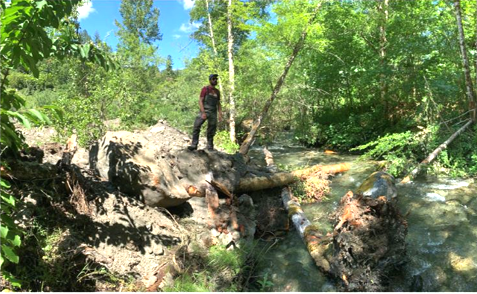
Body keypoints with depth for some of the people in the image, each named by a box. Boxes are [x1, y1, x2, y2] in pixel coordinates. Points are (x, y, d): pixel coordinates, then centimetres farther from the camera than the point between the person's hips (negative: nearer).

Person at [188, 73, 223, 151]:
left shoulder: (217, 91, 14)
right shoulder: (205, 89, 1)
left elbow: (218, 104, 18)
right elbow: (200, 101, -6)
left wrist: (220, 114, 5)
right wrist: (203, 112, -17)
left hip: (213, 113, 4)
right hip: (204, 111, -4)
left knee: (211, 131, 5)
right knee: (196, 127, -14)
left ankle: (210, 147, 13)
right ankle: (194, 145, -11)